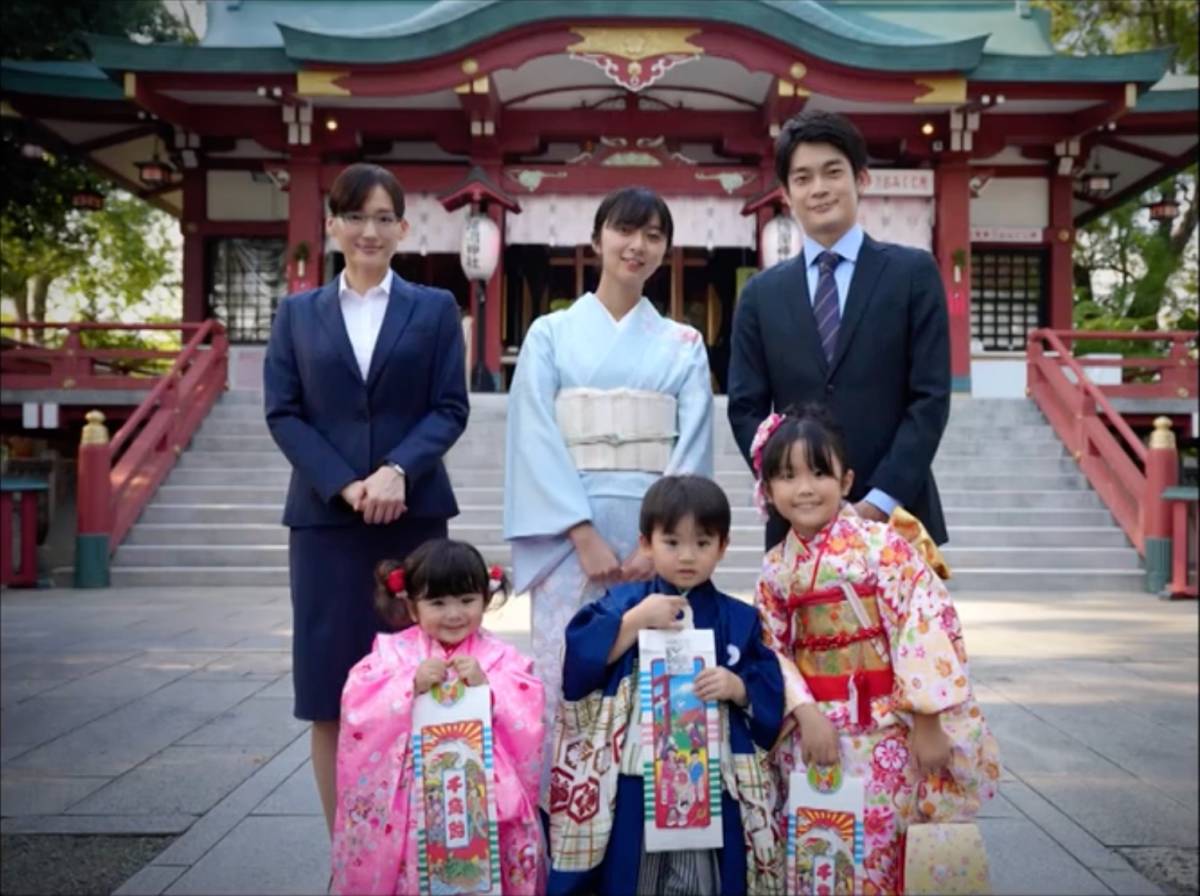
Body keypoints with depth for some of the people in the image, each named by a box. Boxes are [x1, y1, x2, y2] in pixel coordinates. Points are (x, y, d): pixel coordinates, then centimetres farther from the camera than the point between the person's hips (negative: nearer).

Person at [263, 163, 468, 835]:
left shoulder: (435, 308, 10)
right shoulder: (298, 313, 12)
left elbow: (451, 407, 1)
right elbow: (282, 412, 3)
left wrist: (398, 471, -17)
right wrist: (345, 485, -12)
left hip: (413, 515, -1)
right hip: (324, 516, 1)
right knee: (331, 695, 1)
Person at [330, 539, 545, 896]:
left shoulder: (499, 657, 1)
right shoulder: (393, 651, 2)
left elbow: (527, 717, -9)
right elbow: (358, 708, -8)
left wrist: (486, 684, -22)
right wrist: (411, 683, -19)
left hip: (482, 794, 0)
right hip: (410, 796, 1)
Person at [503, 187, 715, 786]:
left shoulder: (684, 344, 10)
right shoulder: (550, 334, 6)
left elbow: (694, 449, 2)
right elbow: (536, 441, -3)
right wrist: (586, 535, -13)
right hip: (571, 535, -1)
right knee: (567, 681, 0)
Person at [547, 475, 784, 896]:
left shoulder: (739, 620, 7)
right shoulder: (623, 603, 3)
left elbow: (770, 695, 3)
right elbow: (579, 664, -10)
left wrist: (737, 688, -15)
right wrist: (635, 621, -15)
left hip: (712, 785, 1)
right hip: (633, 783, -1)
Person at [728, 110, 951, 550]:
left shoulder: (913, 272, 2)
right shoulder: (761, 294, 8)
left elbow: (931, 397, -4)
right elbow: (746, 409, 5)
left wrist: (881, 501, -12)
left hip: (898, 515, -1)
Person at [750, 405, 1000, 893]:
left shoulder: (880, 544, -12)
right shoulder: (776, 567, 2)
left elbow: (928, 624, -14)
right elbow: (773, 651, 1)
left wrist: (927, 722, -14)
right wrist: (806, 714, -13)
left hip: (884, 728, -4)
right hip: (811, 729, 4)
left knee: (873, 844, 2)